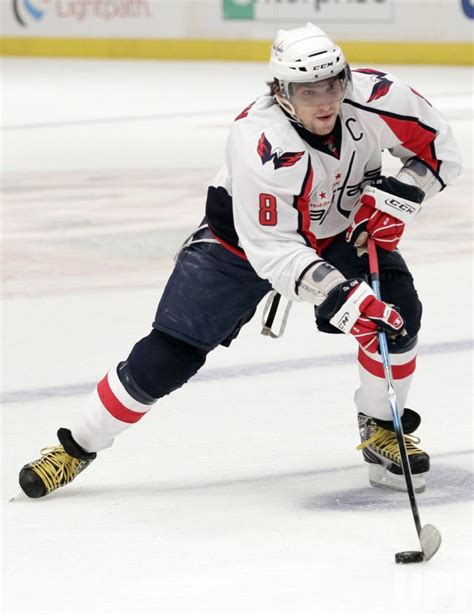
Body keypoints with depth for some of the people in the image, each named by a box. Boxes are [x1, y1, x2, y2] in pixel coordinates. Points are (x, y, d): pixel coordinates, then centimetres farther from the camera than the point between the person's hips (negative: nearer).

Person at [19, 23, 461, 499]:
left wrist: (398, 196, -24)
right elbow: (273, 251, -36)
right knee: (167, 356, -9)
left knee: (396, 311, -19)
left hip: (343, 230, 4)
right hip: (244, 242, -4)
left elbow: (437, 147, -9)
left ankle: (382, 430, 6)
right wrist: (336, 295, -47)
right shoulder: (259, 143, -38)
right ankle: (77, 446, 10)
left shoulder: (373, 97, -26)